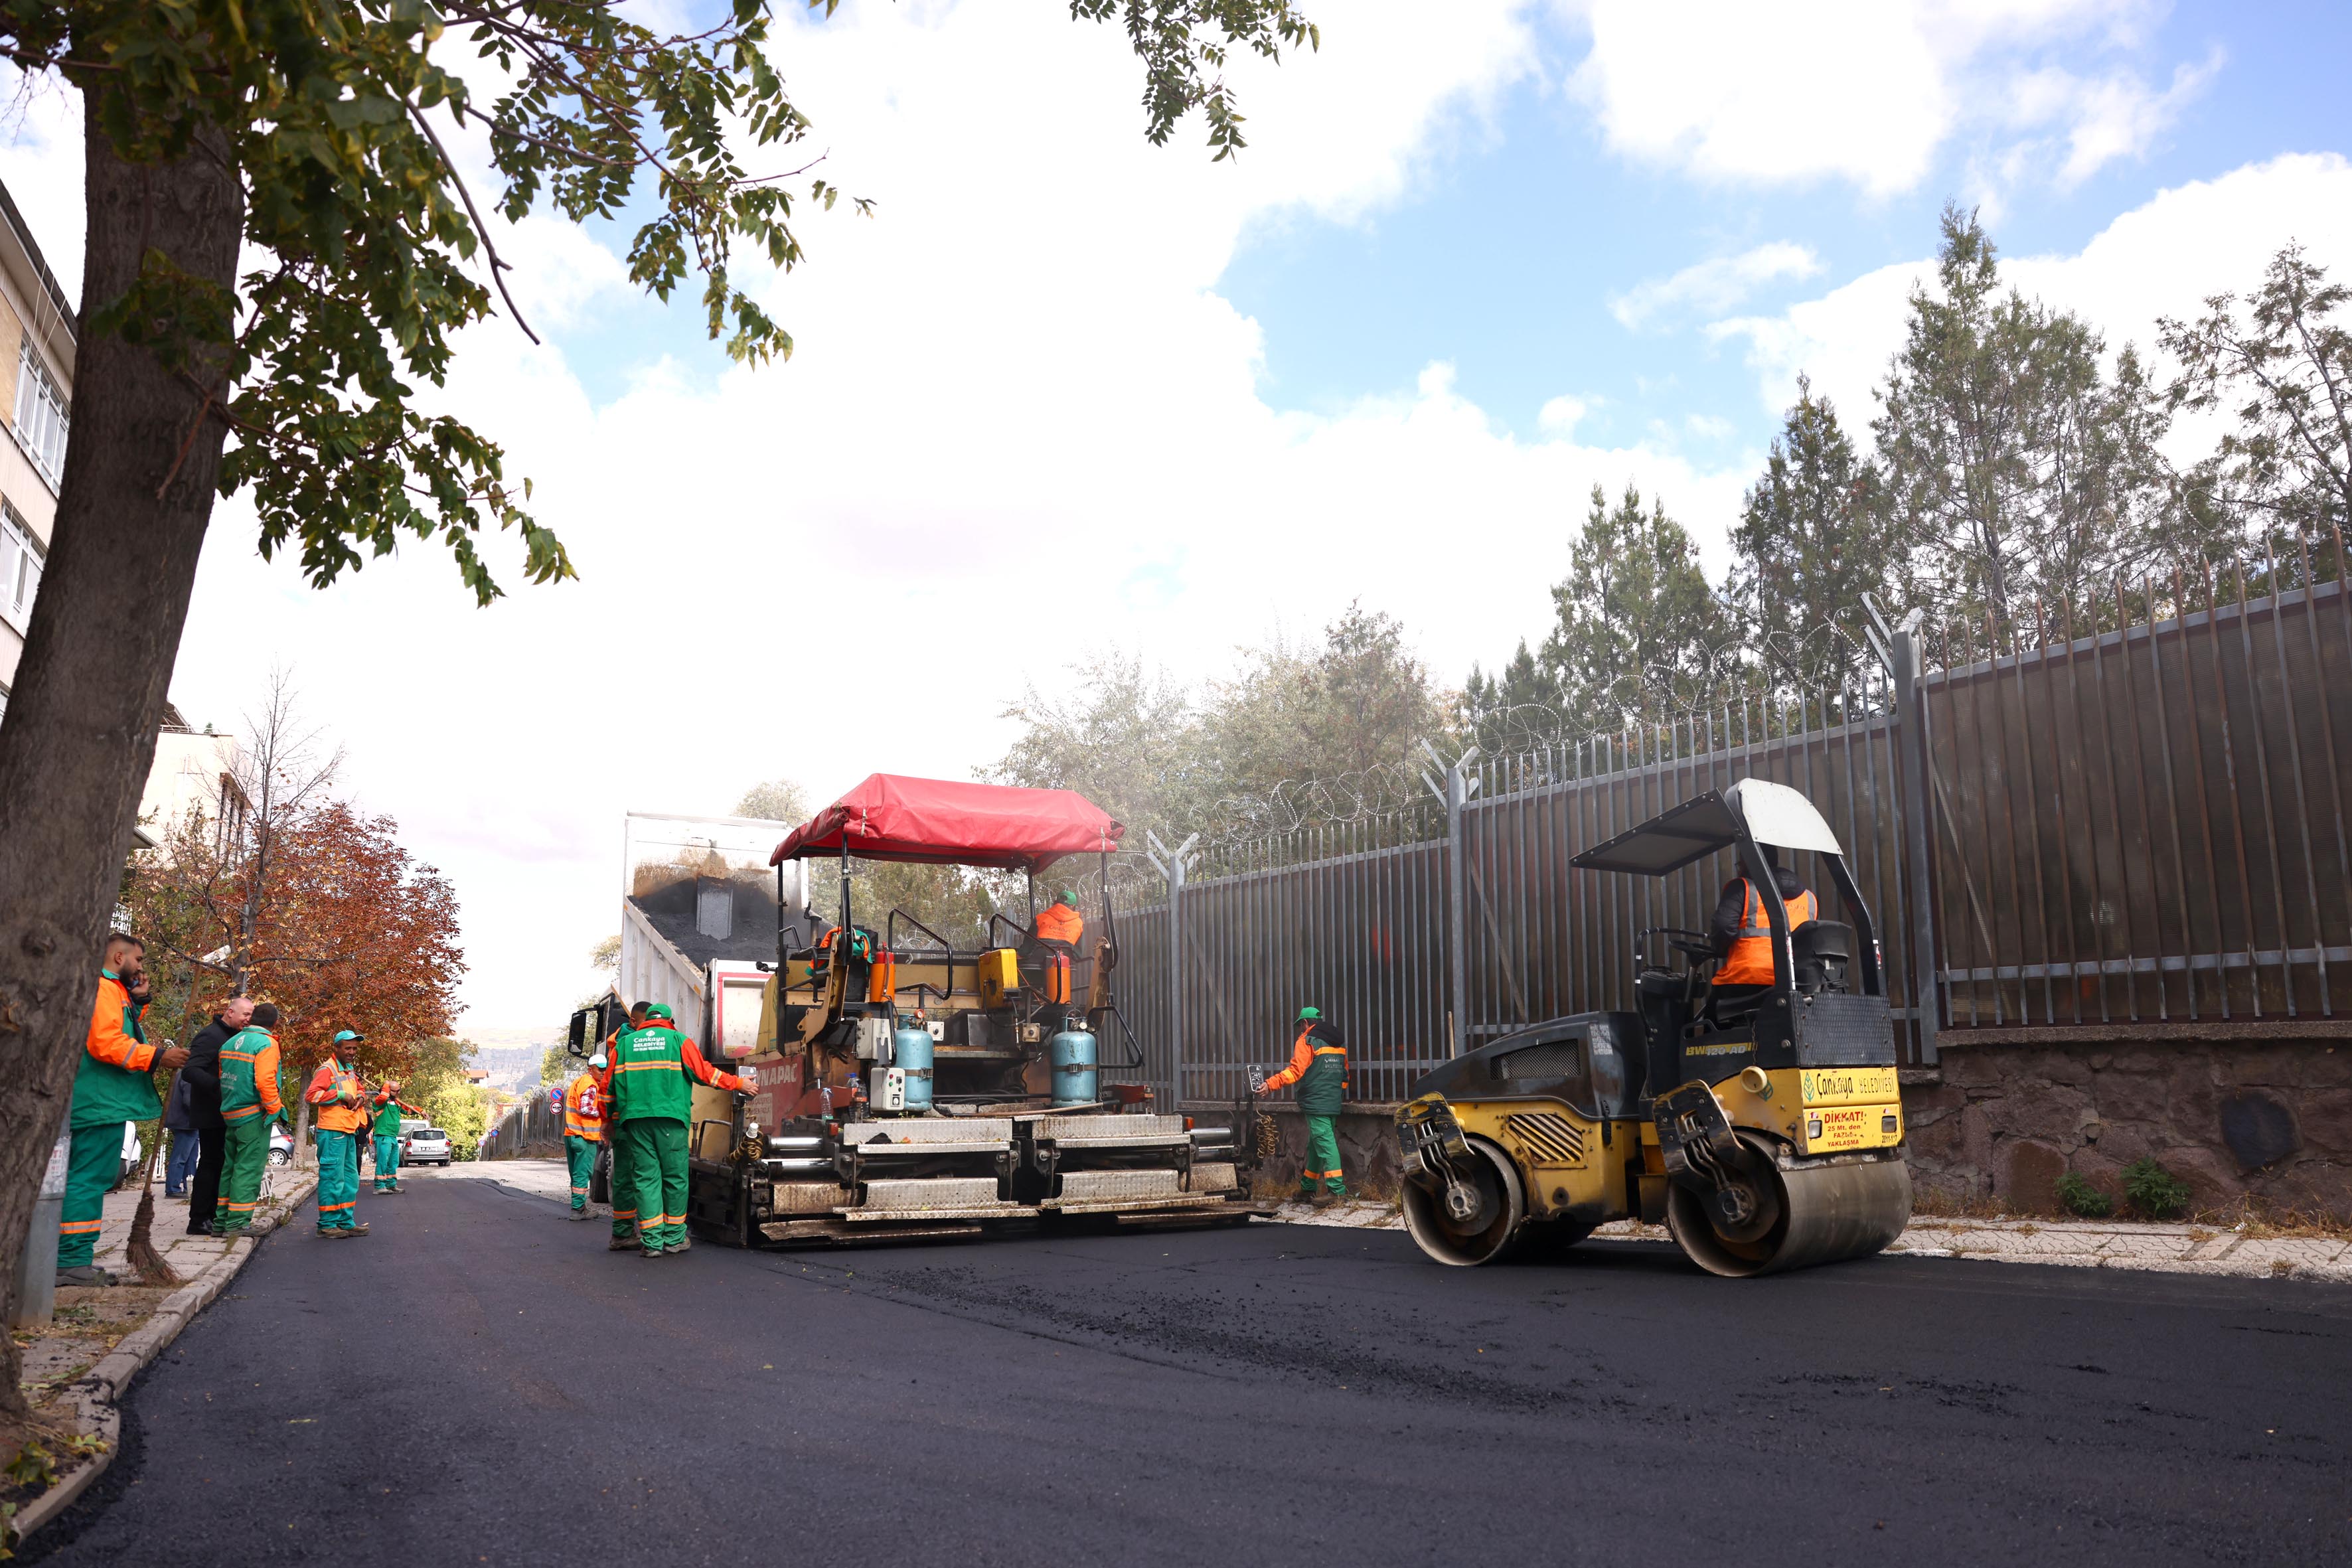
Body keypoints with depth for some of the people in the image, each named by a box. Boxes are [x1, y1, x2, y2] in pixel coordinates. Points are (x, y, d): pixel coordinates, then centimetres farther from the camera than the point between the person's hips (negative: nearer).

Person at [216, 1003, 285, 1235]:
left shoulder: (230, 1043, 11)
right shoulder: (266, 1044, -14)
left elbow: (222, 1077, 14)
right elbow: (265, 1081, -22)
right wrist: (275, 1108, -11)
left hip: (230, 1115, 8)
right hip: (254, 1116, -8)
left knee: (230, 1167, 14)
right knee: (248, 1168, -3)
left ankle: (222, 1221, 19)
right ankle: (238, 1223, -2)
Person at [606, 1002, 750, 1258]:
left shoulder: (624, 1043, 16)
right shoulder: (678, 1040, 8)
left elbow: (610, 1085, 16)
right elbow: (704, 1072, 5)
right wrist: (738, 1083, 15)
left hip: (635, 1119, 2)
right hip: (670, 1118, -2)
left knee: (646, 1178, 3)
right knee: (675, 1177, 7)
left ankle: (652, 1241, -1)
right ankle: (674, 1238, 12)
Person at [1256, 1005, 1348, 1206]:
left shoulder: (1306, 1041, -6)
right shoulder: (1338, 1042, 19)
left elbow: (1296, 1071, -18)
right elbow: (1345, 1072, 24)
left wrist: (1271, 1084, -19)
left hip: (1316, 1102, -8)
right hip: (1333, 1103, 8)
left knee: (1324, 1142, -11)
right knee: (1315, 1144, 15)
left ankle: (1336, 1189, -17)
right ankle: (1308, 1187, 23)